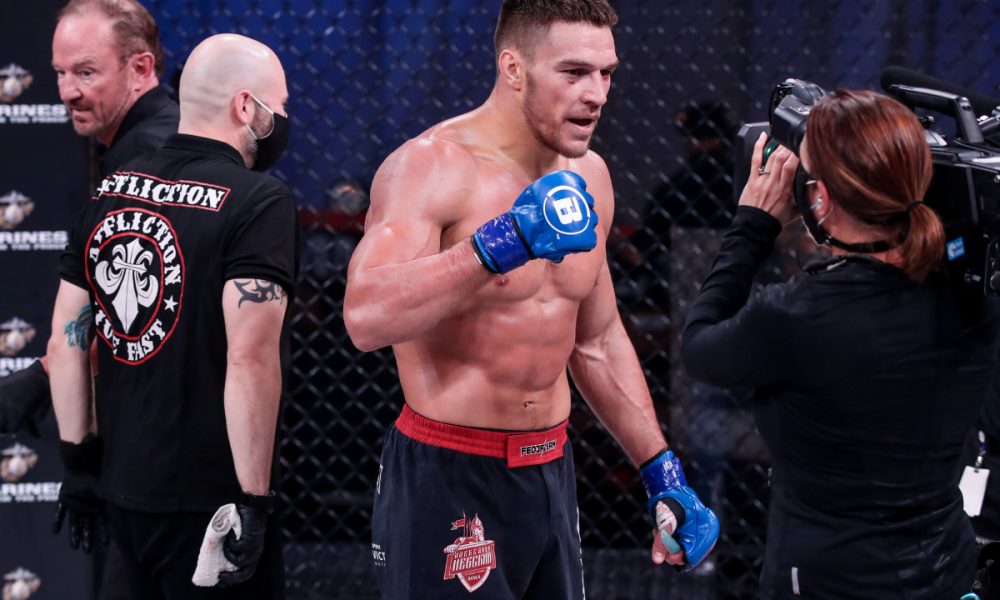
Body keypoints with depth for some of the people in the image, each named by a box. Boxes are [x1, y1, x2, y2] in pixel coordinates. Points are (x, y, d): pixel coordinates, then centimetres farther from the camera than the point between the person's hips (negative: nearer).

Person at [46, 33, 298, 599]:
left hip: (121, 485, 7)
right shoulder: (259, 201, -13)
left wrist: (79, 458, 16)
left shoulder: (111, 192, 7)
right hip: (205, 497, -7)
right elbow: (249, 359, -22)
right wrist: (255, 499, -19)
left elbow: (65, 341, 9)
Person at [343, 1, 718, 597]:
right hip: (448, 481, -7)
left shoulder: (588, 176, 7)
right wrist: (501, 245, -36)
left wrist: (663, 473, 16)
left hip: (551, 473, 7)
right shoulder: (431, 166, -15)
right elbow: (366, 318, -31)